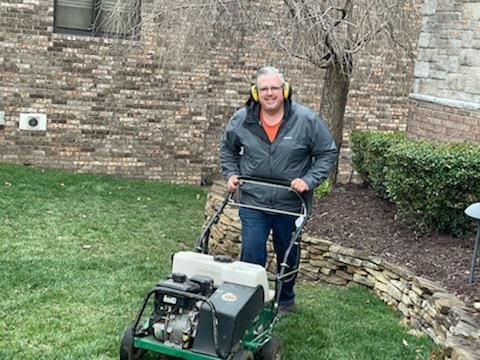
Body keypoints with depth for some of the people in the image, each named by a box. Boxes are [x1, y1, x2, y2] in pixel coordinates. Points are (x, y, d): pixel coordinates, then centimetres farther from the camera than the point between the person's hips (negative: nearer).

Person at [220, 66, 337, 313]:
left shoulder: (306, 120, -13)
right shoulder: (241, 120, -6)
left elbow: (327, 153, -6)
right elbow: (228, 148, 12)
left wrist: (309, 180, -16)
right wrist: (231, 174, -1)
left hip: (290, 204, 0)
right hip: (253, 201, 1)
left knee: (287, 255, 16)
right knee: (252, 255, 1)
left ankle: (286, 299, 38)